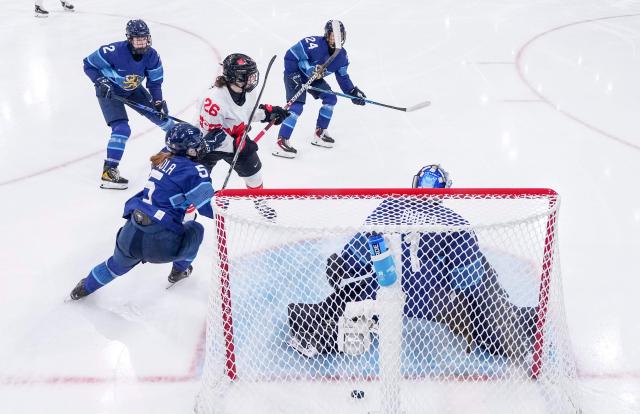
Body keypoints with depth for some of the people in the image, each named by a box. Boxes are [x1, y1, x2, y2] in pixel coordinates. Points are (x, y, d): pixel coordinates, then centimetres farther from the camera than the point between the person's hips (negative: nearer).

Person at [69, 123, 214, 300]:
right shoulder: (194, 171, -11)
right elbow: (210, 208, -11)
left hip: (130, 237, 6)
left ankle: (86, 287, 55)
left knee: (119, 263, 37)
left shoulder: (163, 158, 8)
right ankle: (180, 270, 40)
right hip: (161, 245, -6)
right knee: (195, 229, 26)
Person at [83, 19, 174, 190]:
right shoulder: (115, 51, -32)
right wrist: (101, 82, -28)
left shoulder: (152, 56, -17)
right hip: (109, 91, -5)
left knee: (159, 114, 10)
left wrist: (159, 102, -13)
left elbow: (155, 82, -4)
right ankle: (109, 171, -16)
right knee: (122, 129, -21)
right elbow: (88, 63, -19)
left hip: (133, 90, 5)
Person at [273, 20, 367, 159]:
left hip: (314, 79, 8)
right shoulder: (314, 44, -32)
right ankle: (281, 142, -19)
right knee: (297, 106, -20)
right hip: (295, 75, -8)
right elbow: (290, 56, -26)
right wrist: (292, 76, -28)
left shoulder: (341, 56, -9)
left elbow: (343, 77, 5)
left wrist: (353, 92, -3)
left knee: (331, 99, 5)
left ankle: (319, 133, 18)